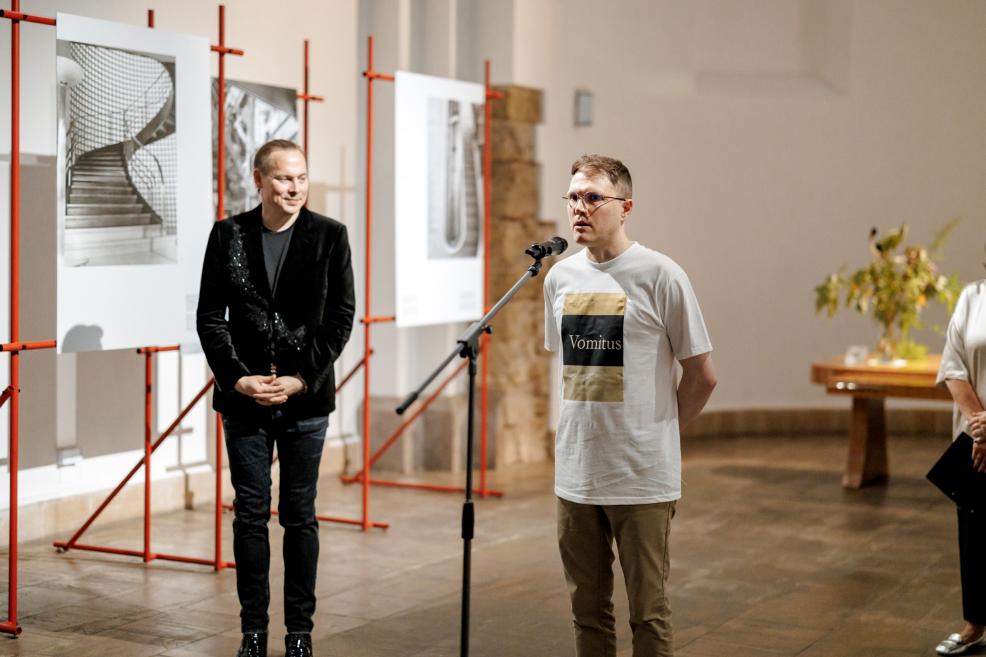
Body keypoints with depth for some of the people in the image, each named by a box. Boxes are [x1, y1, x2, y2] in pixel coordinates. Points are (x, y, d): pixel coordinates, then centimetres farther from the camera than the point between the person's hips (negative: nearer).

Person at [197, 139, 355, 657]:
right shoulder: (228, 235, 2)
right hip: (244, 398, 1)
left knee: (299, 515, 6)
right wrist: (237, 378, -9)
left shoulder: (329, 235, -1)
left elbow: (341, 316, -3)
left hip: (304, 399, -1)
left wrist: (302, 379, -10)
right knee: (250, 514, 6)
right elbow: (210, 316, 2)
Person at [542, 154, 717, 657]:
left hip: (642, 479, -5)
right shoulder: (560, 278, 8)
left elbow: (701, 376, -4)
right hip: (575, 477, 5)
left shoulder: (659, 276, -10)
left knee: (647, 613, 3)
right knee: (587, 610, 14)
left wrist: (660, 431, 4)